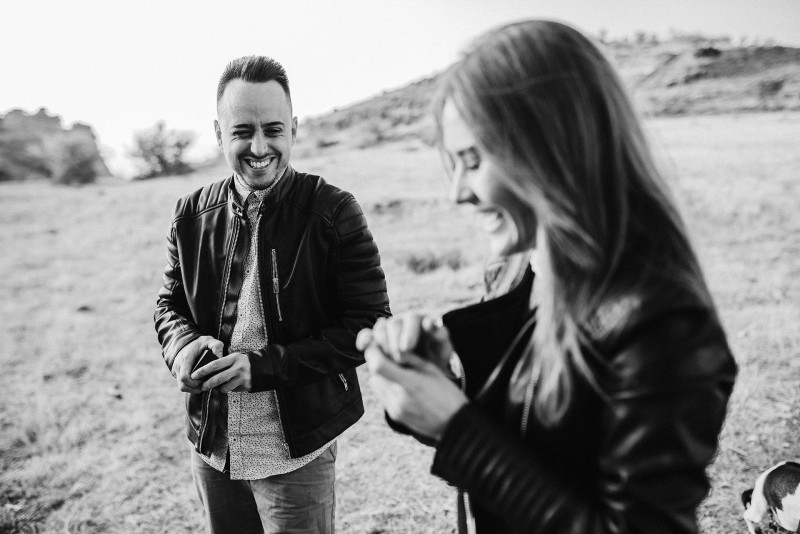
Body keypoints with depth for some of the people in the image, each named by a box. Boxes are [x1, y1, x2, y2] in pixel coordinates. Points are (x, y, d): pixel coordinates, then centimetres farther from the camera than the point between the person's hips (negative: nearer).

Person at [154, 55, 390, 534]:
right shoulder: (193, 213, 0)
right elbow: (171, 301, 13)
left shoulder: (333, 212, -13)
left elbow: (371, 324, -13)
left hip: (296, 449, -4)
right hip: (212, 446, 5)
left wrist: (265, 365, -21)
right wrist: (183, 345, -11)